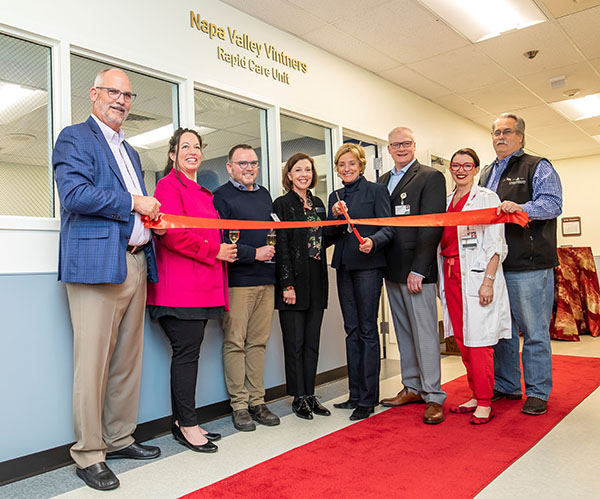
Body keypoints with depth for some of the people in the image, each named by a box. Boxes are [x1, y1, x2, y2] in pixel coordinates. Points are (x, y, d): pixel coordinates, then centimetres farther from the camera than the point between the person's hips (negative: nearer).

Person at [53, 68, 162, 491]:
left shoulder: (129, 151, 26)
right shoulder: (74, 138, 1)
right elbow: (75, 194, -15)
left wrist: (153, 217, 10)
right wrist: (133, 203, -11)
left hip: (136, 264, 8)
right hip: (97, 262, -8)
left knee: (128, 360, 11)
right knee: (93, 362, -4)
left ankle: (119, 439, 23)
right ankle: (89, 454, 8)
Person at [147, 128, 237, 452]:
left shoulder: (203, 193, 22)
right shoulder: (168, 186, -4)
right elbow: (172, 234, -16)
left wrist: (224, 249, 9)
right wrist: (215, 251, -12)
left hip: (201, 286, 9)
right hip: (179, 287, -8)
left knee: (189, 352, 11)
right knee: (187, 352, -4)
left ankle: (182, 422, 21)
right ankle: (187, 425, 8)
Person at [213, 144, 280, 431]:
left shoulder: (264, 195, 18)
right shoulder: (221, 196, -2)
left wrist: (273, 252, 8)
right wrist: (254, 253, -13)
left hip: (266, 279, 6)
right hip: (237, 280, -6)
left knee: (258, 341, 10)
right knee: (235, 342, 0)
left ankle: (257, 401, 19)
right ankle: (239, 405, 10)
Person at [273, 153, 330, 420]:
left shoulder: (318, 204, 15)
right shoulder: (282, 204, -4)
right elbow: (281, 246, -11)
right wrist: (287, 285, -15)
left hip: (316, 280, 6)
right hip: (294, 280, -6)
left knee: (312, 341, 10)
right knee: (295, 342, 2)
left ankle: (310, 395, 21)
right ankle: (299, 398, 15)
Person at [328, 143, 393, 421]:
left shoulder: (376, 190, 0)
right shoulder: (335, 197, 16)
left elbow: (388, 228, -7)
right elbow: (331, 236, 12)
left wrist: (372, 241, -26)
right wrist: (335, 217, -6)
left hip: (368, 265, -6)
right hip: (344, 267, 6)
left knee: (367, 330, -3)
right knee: (352, 330, 10)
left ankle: (368, 399, 6)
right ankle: (355, 395, 20)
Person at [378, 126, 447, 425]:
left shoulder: (431, 177, -3)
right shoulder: (383, 181, 17)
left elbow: (431, 226, -11)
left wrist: (417, 269, -16)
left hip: (416, 268, -6)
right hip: (392, 269, 7)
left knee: (424, 331, -3)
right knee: (403, 330, 12)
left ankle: (433, 396, 7)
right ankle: (412, 388, 24)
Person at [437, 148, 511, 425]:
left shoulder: (486, 198, -3)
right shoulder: (446, 201, 15)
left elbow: (495, 244, -9)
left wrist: (488, 280, -17)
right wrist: (441, 281, 12)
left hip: (477, 276, -6)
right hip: (451, 277, 6)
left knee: (478, 340, -4)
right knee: (462, 339, 10)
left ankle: (485, 403, 8)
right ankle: (475, 395, 23)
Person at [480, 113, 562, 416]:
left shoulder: (538, 167, 3)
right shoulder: (486, 174, 21)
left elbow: (552, 203, -12)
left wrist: (521, 208, -27)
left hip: (529, 266, -6)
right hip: (493, 265, 6)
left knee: (534, 332, 1)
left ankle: (537, 393, 14)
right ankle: (506, 386, 26)